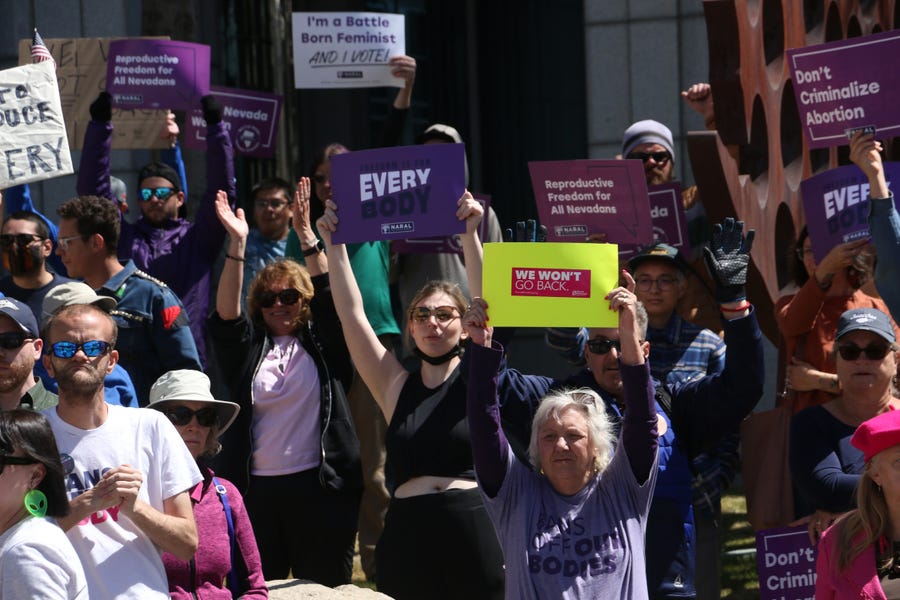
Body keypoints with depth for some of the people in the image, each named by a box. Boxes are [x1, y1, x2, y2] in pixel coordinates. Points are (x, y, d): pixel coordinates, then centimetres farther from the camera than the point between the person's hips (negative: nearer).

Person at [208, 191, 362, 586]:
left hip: (320, 487, -1)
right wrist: (237, 243, -15)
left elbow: (330, 297, -5)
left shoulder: (320, 343, 8)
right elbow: (227, 313, -5)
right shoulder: (248, 349, 11)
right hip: (257, 490, 1)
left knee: (325, 589, 3)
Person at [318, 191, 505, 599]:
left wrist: (470, 235, -15)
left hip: (473, 530, -2)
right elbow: (352, 315, 7)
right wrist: (334, 245, 0)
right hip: (408, 531, 2)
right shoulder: (396, 386, 13)